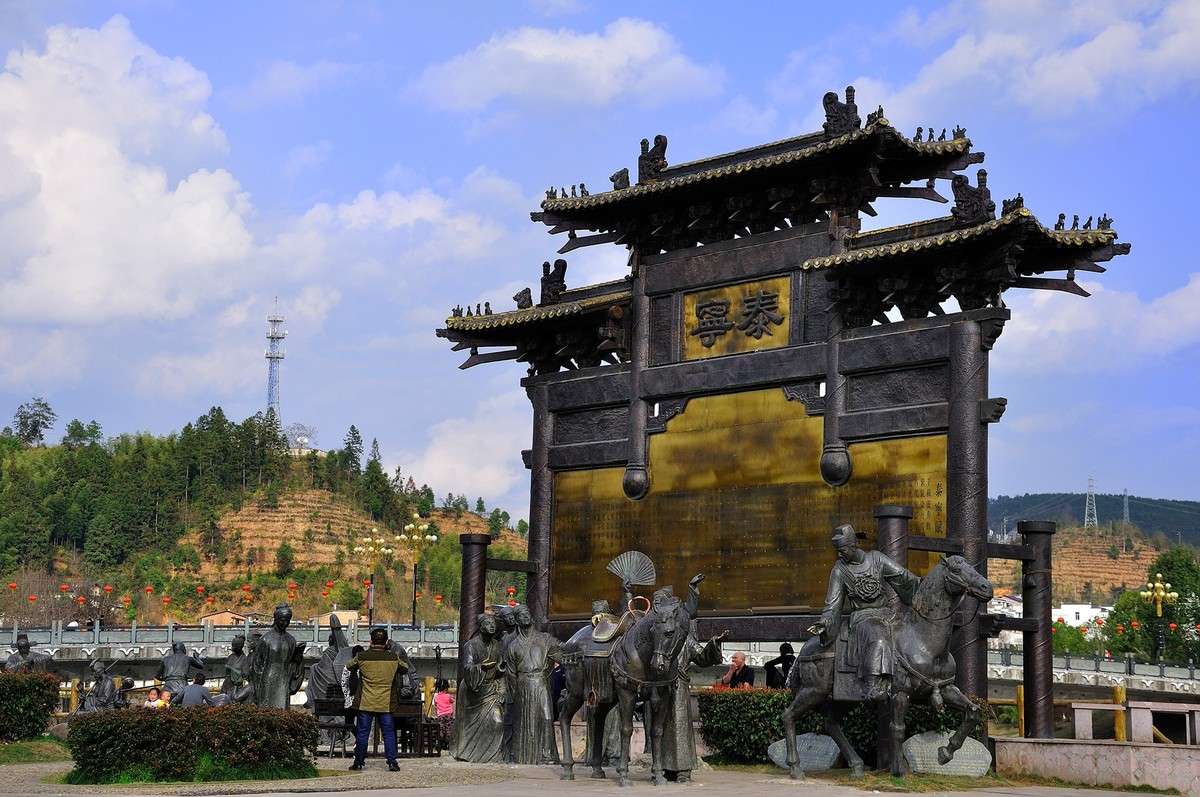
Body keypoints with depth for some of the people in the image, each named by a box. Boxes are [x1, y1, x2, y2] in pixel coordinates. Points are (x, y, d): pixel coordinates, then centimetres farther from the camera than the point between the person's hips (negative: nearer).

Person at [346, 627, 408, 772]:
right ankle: (392, 762, 4)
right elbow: (405, 668, 14)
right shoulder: (393, 657, -5)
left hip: (365, 704, 0)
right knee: (389, 733, 7)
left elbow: (348, 666, 11)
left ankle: (358, 761, 14)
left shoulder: (362, 657, -7)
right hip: (386, 704, 0)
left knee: (362, 733, 8)